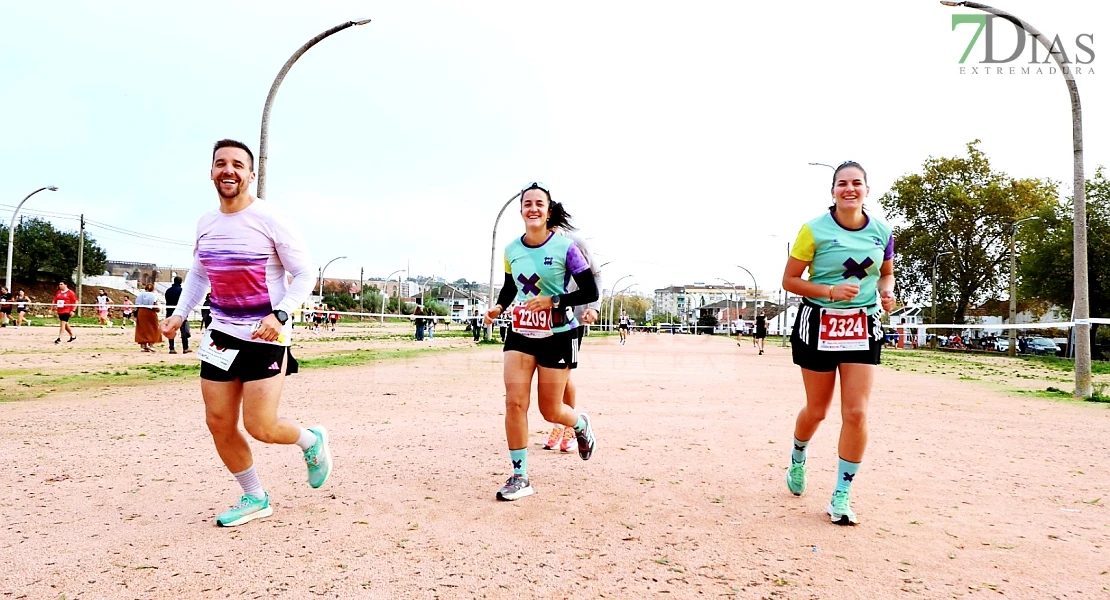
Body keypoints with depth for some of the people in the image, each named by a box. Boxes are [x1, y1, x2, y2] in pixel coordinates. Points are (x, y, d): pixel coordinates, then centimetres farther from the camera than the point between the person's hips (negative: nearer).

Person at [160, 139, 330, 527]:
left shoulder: (270, 220, -12)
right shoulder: (205, 224, 7)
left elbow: (305, 274, -11)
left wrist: (279, 315, -24)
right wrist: (180, 314, 11)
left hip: (266, 336, -6)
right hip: (221, 334, 7)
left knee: (260, 427, -9)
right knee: (218, 422, 6)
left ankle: (312, 441, 24)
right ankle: (255, 499, 24)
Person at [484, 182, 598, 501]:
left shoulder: (565, 247, -13)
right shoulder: (511, 250, 1)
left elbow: (590, 293, -11)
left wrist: (552, 301, -21)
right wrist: (498, 307, -1)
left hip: (557, 337, -4)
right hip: (520, 334, 4)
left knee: (550, 410, 5)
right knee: (514, 402, -8)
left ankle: (582, 424, 42)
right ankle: (519, 477, 5)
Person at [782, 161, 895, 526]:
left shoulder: (881, 232, 2)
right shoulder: (814, 230, -9)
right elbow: (789, 280, -7)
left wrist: (886, 291, -4)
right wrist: (831, 291, -21)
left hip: (863, 325, 3)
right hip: (819, 323, -2)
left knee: (856, 412, -6)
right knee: (817, 410, 9)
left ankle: (841, 497, 7)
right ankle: (797, 459, 42)